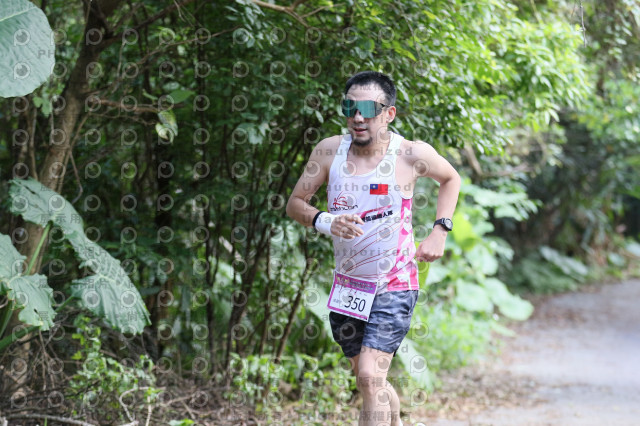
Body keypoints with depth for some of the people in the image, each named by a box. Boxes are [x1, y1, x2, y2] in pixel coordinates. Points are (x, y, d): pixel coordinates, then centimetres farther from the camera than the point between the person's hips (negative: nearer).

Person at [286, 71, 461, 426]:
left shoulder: (412, 154, -12)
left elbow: (451, 179, 9)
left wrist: (439, 231, -2)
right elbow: (295, 204, 0)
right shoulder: (329, 150, -7)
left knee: (370, 377, -18)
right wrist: (325, 221, -21)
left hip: (394, 286, -4)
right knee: (370, 380, 18)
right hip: (347, 285, 4)